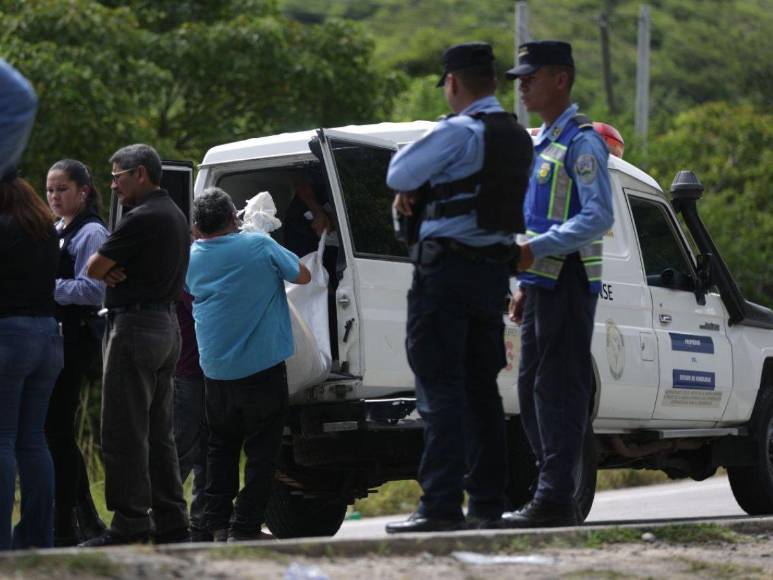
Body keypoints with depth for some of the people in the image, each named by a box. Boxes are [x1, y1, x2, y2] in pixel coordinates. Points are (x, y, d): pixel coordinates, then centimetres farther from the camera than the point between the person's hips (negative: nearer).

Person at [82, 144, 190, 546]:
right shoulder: (175, 215, 16)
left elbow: (93, 269, -12)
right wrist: (118, 271, -5)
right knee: (158, 432, 12)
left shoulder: (142, 219, -16)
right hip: (167, 324, 10)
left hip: (135, 325, -10)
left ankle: (130, 524, -7)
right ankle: (171, 524, 14)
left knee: (125, 430, -6)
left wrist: (108, 269, 10)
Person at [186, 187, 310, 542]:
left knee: (221, 446, 16)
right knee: (261, 450, 0)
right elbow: (302, 276, 5)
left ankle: (218, 525, 15)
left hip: (215, 370, 4)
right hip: (262, 365, -4)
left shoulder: (193, 257, 1)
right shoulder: (260, 246, -9)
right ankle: (245, 527, -5)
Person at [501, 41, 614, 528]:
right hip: (543, 283, 10)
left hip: (569, 282, -10)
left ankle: (555, 500, -9)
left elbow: (598, 216, -19)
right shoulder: (542, 142, 19)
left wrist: (537, 249, -25)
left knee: (558, 391, -10)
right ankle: (556, 499, 16)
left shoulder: (581, 141, -10)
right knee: (533, 391, 10)